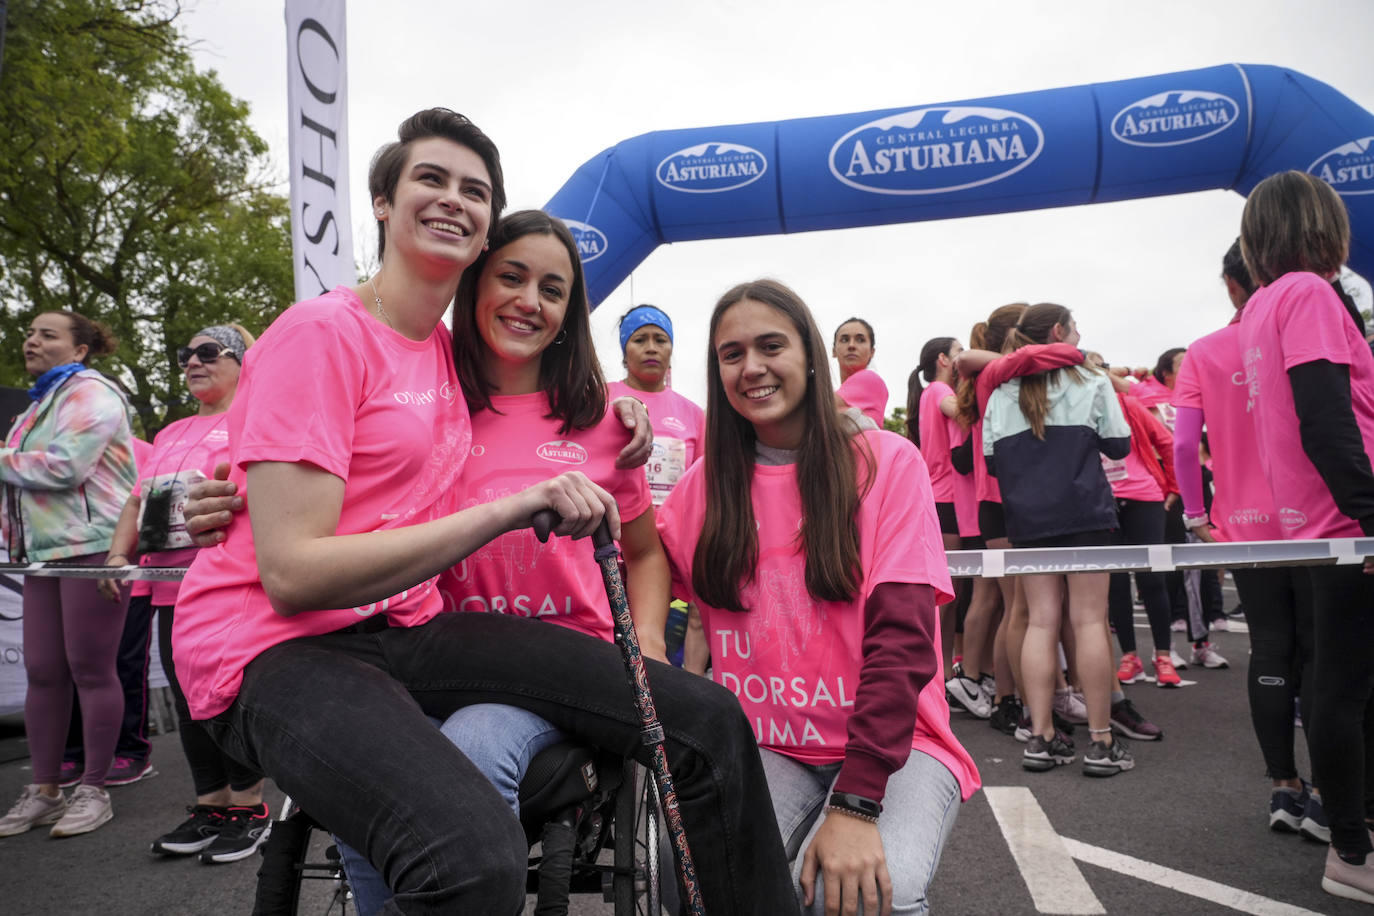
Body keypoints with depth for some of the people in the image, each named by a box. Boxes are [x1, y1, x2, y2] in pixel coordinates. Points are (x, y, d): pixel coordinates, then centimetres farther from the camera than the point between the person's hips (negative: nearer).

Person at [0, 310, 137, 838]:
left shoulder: (89, 392, -6)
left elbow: (64, 466, -19)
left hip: (90, 547, -9)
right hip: (44, 553, 9)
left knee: (90, 671, -4)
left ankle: (95, 791, 5)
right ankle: (43, 793, 16)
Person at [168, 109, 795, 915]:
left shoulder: (453, 353, 11)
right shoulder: (321, 334, -10)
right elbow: (292, 574, -19)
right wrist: (516, 508, -24)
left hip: (410, 633, 7)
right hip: (276, 648, -6)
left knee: (711, 721, -10)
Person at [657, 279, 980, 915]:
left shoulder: (887, 462, -3)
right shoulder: (708, 481, 8)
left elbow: (901, 638, -12)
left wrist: (855, 805, -22)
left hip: (892, 742, -2)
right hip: (762, 748, 2)